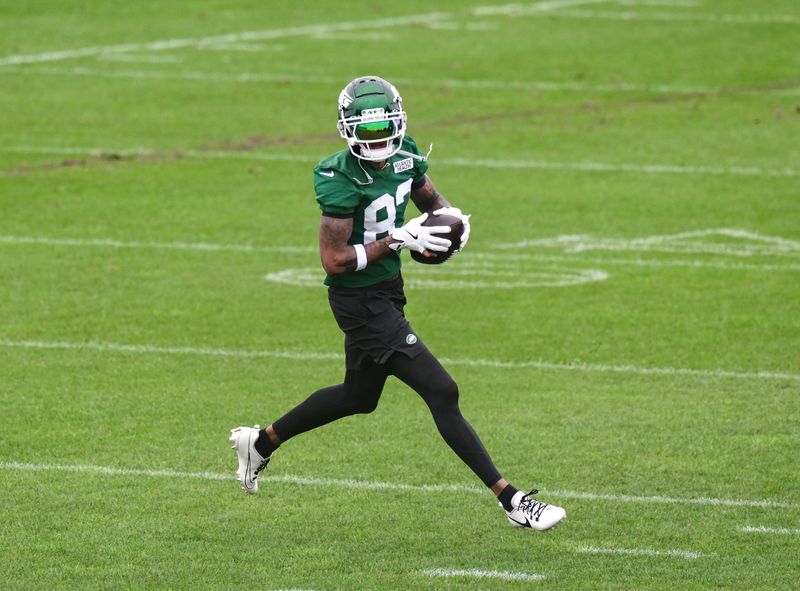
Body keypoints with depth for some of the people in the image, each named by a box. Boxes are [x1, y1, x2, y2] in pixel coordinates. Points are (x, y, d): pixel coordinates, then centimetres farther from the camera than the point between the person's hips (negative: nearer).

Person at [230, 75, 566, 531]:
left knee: (358, 398, 26)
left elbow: (429, 198, 18)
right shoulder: (341, 181, -24)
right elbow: (335, 260, -24)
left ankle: (261, 441, 45)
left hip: (388, 290, 9)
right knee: (442, 392, -12)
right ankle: (511, 500, -10)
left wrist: (450, 215, -5)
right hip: (360, 301, -9)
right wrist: (399, 240, -26)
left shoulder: (404, 155, -1)